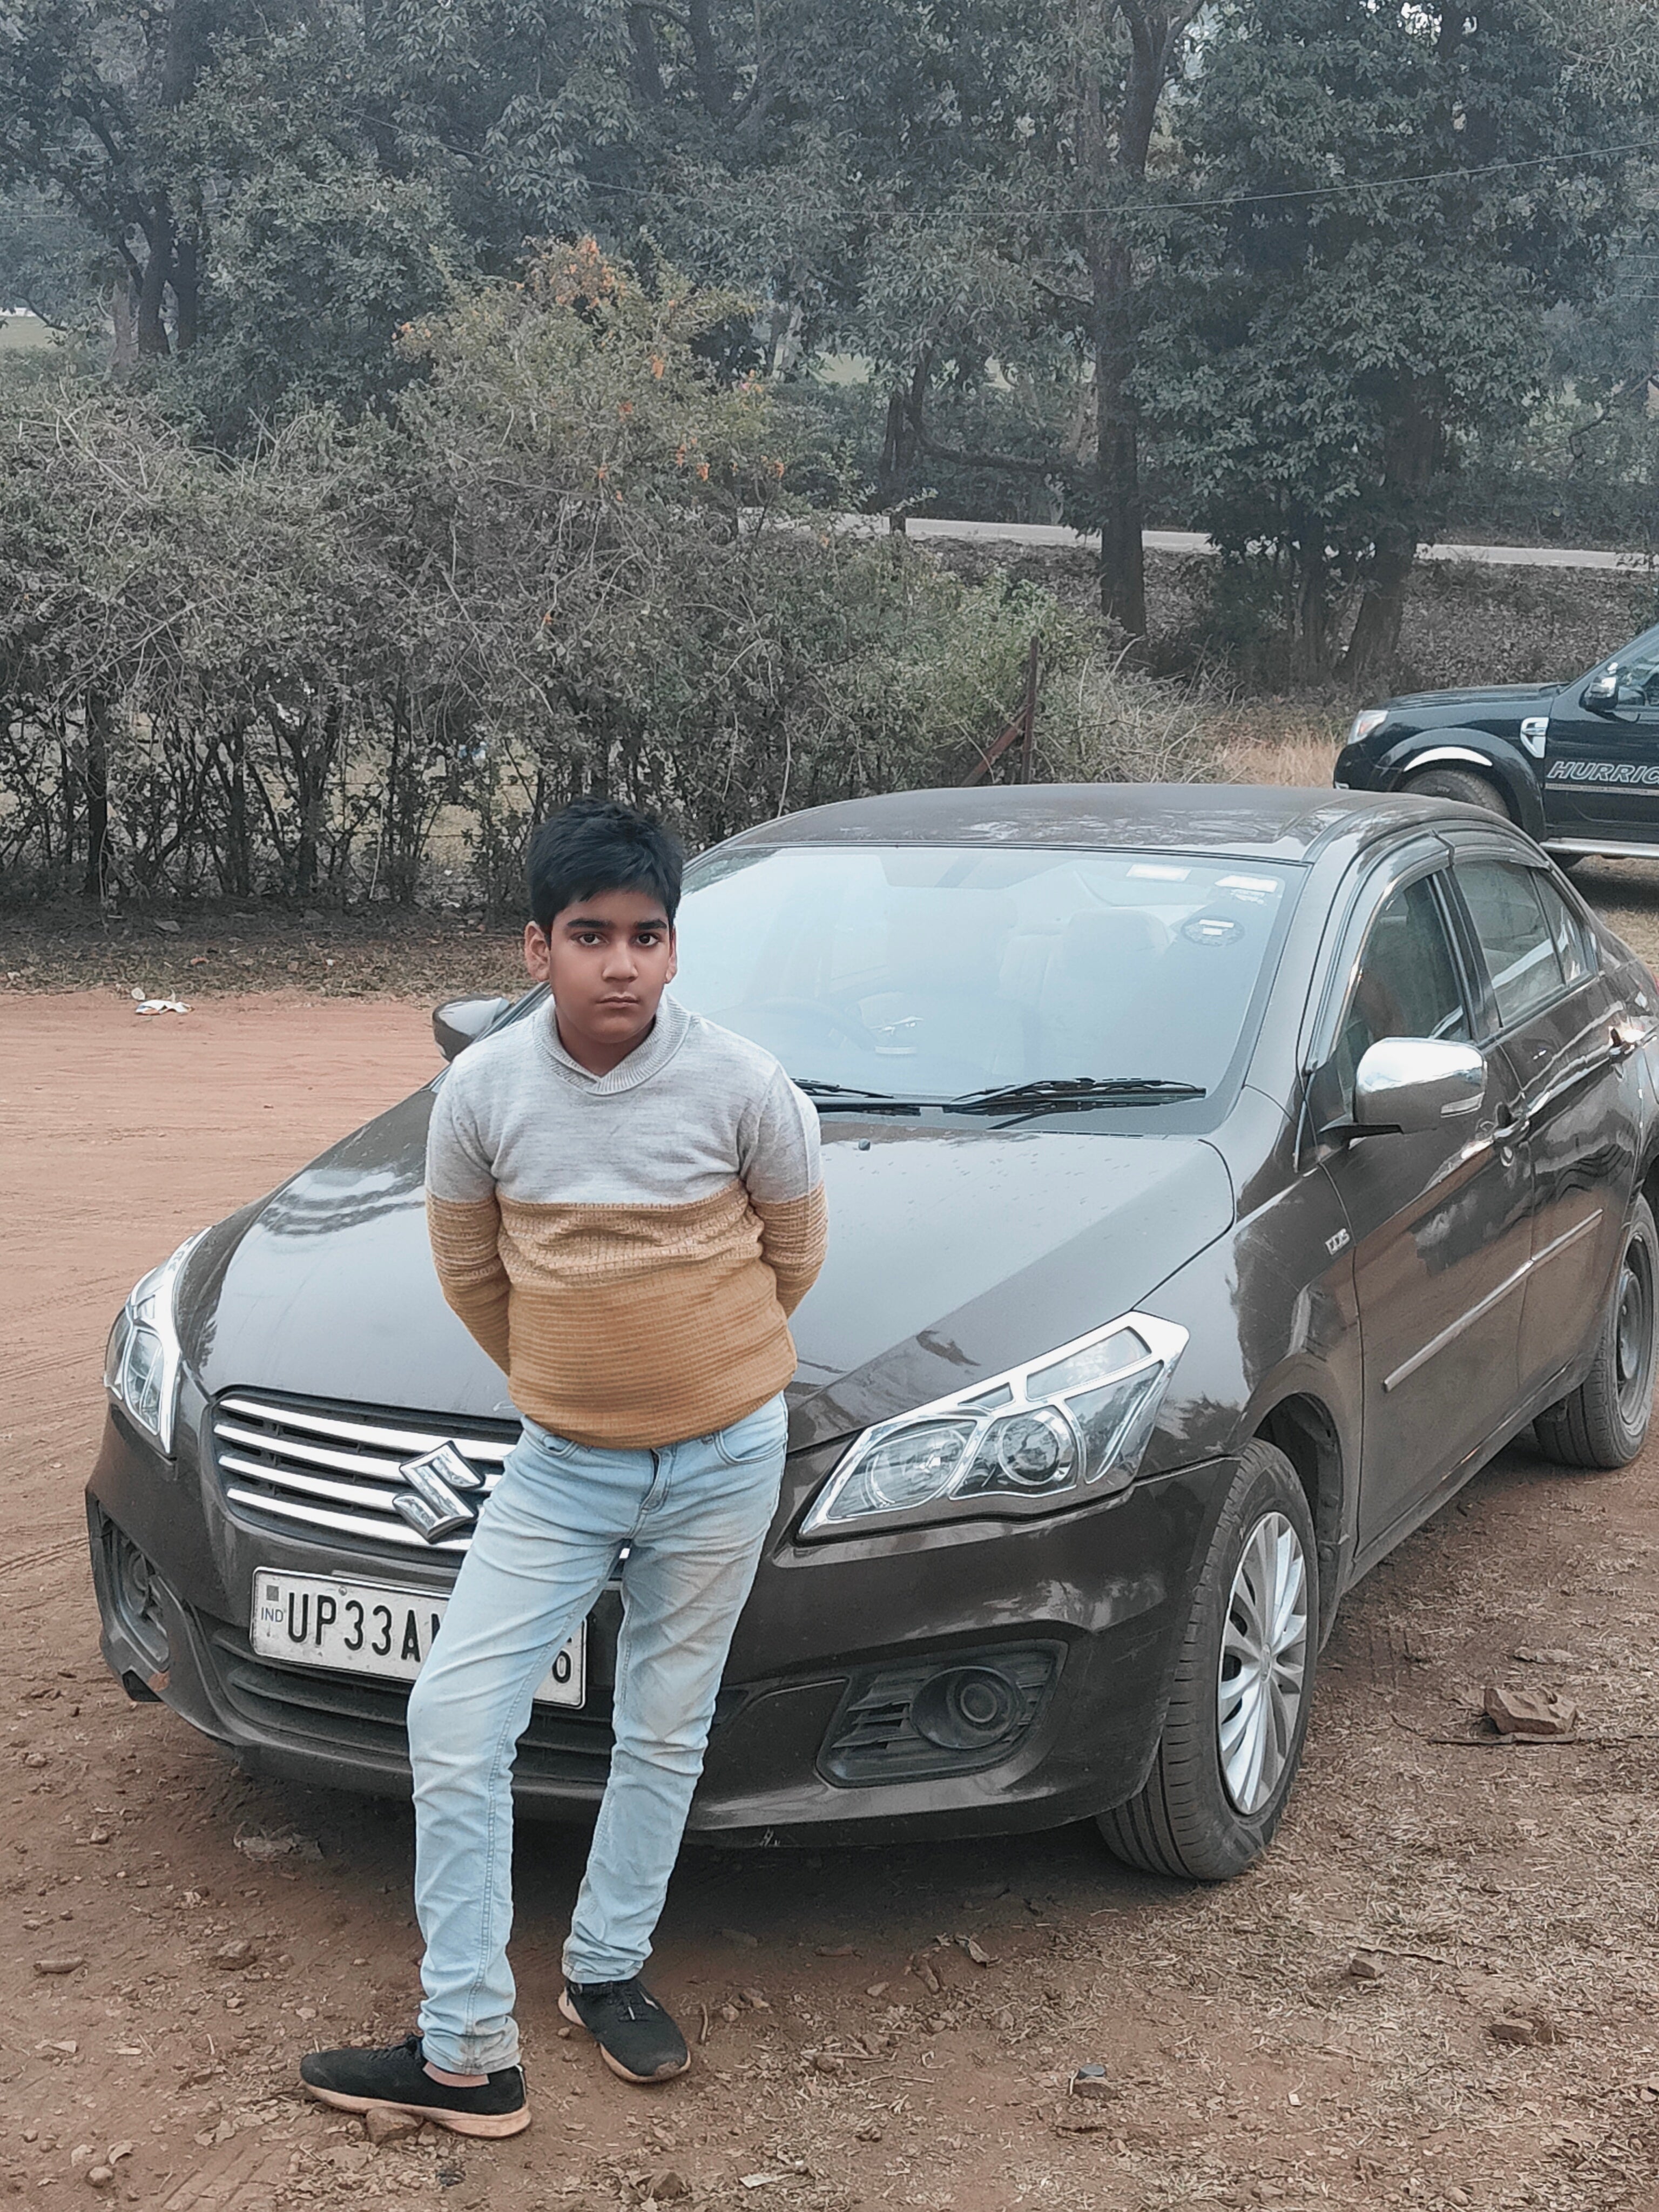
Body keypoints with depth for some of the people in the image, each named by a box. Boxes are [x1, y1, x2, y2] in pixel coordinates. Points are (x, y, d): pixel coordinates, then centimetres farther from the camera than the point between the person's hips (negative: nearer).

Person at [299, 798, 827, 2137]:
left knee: (664, 1732, 13)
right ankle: (466, 2052, 4)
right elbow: (468, 1266, 5)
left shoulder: (743, 1086, -15)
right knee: (455, 1724, -6)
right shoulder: (483, 1089, -10)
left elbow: (793, 1252, 2)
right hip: (560, 1466, 1)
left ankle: (608, 1971, 34)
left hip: (722, 1461, -1)